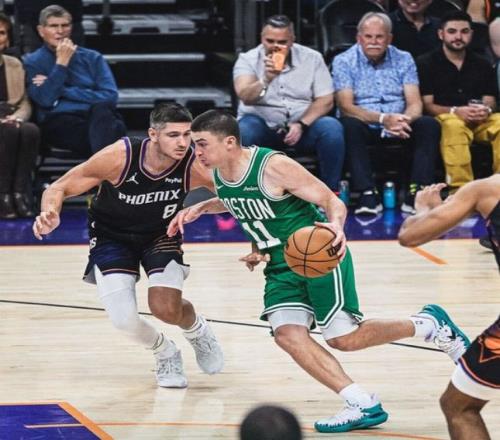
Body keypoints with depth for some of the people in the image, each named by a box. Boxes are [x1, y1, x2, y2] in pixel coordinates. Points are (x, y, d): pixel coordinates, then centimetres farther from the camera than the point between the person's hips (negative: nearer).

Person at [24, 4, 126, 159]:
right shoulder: (33, 62, 12)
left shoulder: (92, 58, 17)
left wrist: (63, 91, -3)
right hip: (59, 123, -2)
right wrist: (61, 63, -5)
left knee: (101, 108, -36)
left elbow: (110, 96, 1)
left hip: (99, 117, 3)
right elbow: (45, 100, -5)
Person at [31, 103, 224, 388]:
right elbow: (60, 188, -22)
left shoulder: (195, 166, -28)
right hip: (112, 237, -1)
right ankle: (165, 353, 19)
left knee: (166, 309, -20)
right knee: (123, 319, -16)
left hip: (161, 235, 1)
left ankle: (198, 331, 20)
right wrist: (50, 217, -42)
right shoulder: (118, 157, -32)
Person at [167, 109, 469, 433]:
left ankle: (429, 324, 15)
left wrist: (336, 225, -42)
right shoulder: (217, 175, 0)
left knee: (343, 339, -9)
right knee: (287, 334, -14)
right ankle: (364, 406, -10)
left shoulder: (274, 167, -23)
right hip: (281, 265, 7)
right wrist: (201, 208, 9)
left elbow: (333, 202, -20)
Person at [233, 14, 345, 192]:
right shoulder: (248, 60, -2)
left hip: (302, 125, 1)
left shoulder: (312, 58, 4)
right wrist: (266, 80, -40)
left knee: (332, 128, -28)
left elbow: (325, 101, -1)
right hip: (263, 125, -1)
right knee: (243, 130, -34)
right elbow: (246, 97, -20)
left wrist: (301, 124, -17)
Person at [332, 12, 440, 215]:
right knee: (349, 125, -35)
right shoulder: (343, 61, 0)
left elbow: (415, 103, -1)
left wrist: (406, 119, -27)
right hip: (365, 129, -2)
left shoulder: (403, 60, 9)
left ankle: (416, 195, -32)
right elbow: (346, 106, -13)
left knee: (429, 125, -25)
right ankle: (368, 195, -39)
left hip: (398, 130, 2)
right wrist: (383, 119, -29)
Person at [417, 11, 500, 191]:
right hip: (443, 119, -4)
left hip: (479, 121, 4)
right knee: (454, 126, -40)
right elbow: (427, 104, -4)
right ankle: (460, 188, -47)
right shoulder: (426, 64, 3)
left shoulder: (482, 65, 16)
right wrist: (455, 111, -21)